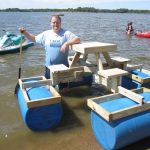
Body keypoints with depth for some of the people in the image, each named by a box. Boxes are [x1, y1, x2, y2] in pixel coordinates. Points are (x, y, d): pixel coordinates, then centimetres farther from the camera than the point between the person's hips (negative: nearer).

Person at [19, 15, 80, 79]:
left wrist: (67, 43, -26)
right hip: (49, 66, 2)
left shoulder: (66, 33, -4)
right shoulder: (46, 34, 5)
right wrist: (24, 32, 3)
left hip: (63, 66, -2)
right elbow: (34, 38, 14)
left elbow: (78, 40, -13)